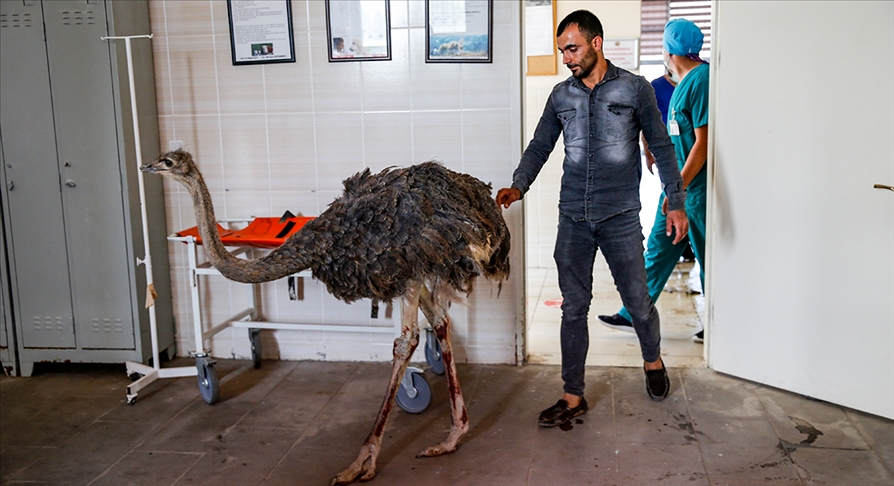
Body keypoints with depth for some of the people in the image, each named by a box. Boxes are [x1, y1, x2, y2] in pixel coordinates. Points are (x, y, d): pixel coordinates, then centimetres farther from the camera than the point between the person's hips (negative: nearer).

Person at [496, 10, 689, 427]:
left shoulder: (634, 89, -2)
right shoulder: (561, 95, 7)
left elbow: (661, 148, 1)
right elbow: (539, 147, 7)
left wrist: (676, 202, -4)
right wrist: (518, 186, -11)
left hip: (621, 218, -2)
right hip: (573, 219, 3)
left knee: (638, 301, 9)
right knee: (573, 307, 4)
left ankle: (653, 361, 39)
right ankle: (573, 397, 14)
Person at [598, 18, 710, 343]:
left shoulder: (701, 80, -18)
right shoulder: (687, 81, 12)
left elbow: (703, 142, -22)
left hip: (696, 187, -10)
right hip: (679, 183, 10)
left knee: (707, 257, 3)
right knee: (659, 249, 11)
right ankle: (635, 315, 18)